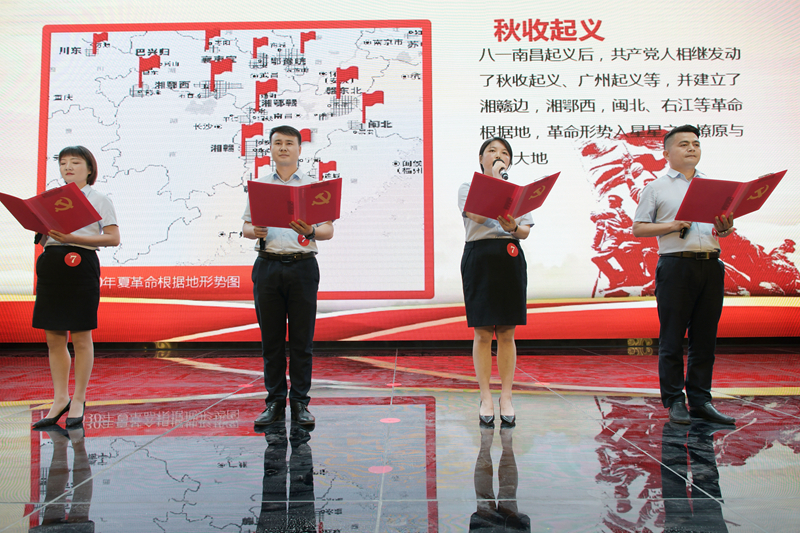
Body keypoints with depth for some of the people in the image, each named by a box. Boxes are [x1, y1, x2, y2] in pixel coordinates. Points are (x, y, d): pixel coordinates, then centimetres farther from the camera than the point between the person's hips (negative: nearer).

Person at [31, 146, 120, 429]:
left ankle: (78, 400, 11)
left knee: (81, 338, 0)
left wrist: (73, 238, -16)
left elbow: (113, 237, -8)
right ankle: (60, 398, 18)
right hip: (51, 265, 5)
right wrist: (42, 231, -4)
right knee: (54, 338, 7)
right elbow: (43, 239, 19)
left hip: (81, 264, -5)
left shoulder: (99, 199, 2)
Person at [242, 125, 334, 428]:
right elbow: (245, 226, 12)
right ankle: (274, 402, 15)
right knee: (271, 338, 5)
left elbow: (329, 230, 3)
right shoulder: (258, 186, 15)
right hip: (267, 265, 2)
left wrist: (311, 231, -19)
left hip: (302, 266, -1)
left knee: (302, 340, 0)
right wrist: (255, 231, -11)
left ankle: (300, 403, 10)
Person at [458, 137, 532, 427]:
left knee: (506, 333, 3)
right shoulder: (468, 187, 9)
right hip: (479, 257, -2)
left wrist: (513, 227, -17)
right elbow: (478, 215, -12)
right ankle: (486, 399, 7)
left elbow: (526, 231, 6)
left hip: (510, 259, 2)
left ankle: (506, 399, 10)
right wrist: (492, 178, -5)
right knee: (482, 333, -1)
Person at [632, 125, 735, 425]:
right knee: (672, 338, -1)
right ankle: (674, 401, 8)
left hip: (711, 265, 4)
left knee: (705, 337, 6)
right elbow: (638, 228, 2)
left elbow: (724, 224, 19)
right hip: (676, 265, -4)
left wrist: (725, 228, -5)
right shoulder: (657, 188, 7)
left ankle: (701, 400, 14)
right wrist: (672, 226, -12)